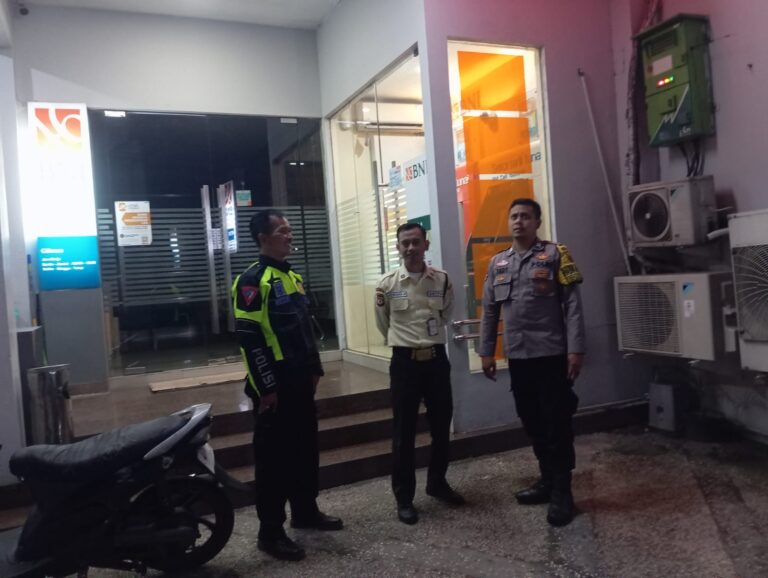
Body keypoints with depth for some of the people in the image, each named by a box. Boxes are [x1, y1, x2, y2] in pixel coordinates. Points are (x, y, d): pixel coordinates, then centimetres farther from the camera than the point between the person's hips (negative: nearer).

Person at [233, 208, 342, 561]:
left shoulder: (293, 276, 13)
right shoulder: (253, 281, -14)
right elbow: (249, 338, -18)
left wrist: (314, 368, 17)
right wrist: (265, 388, -18)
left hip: (300, 379, 8)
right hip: (274, 383, -8)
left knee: (306, 448, 17)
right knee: (274, 456, 1)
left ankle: (305, 511, 33)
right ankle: (270, 531, 13)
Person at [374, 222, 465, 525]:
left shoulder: (442, 279, 0)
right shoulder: (387, 284, -6)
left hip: (437, 359, 3)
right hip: (405, 362, -2)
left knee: (442, 426, 13)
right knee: (404, 432, 4)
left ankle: (437, 483, 34)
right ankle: (404, 497, 17)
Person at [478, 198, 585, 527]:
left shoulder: (555, 255, -2)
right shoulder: (497, 263, 12)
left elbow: (572, 305, -6)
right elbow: (489, 311, 14)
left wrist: (575, 349, -12)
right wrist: (486, 352, 11)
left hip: (551, 354, -5)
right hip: (517, 357, 5)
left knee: (557, 424, 1)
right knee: (532, 423, 13)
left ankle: (561, 492, 12)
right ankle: (547, 481, 28)